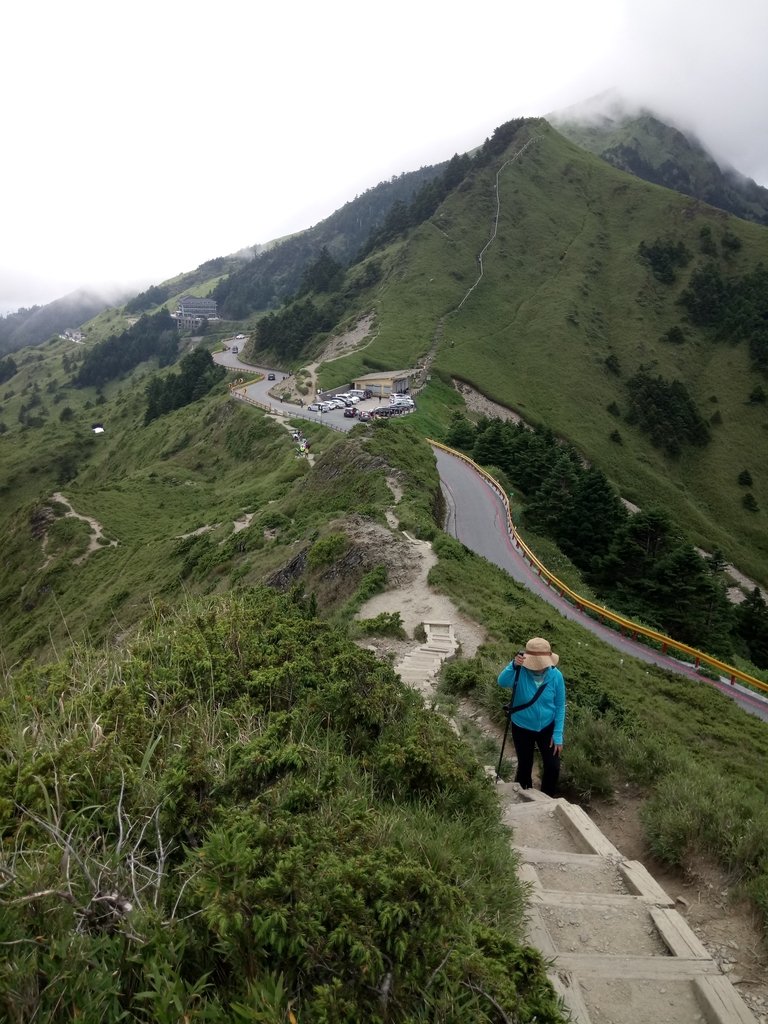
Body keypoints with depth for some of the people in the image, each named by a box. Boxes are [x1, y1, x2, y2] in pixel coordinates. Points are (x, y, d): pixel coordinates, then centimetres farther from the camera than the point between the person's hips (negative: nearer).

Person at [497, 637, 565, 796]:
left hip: (547, 728, 1)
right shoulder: (520, 672, -24)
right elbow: (502, 682, -45)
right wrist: (513, 665, -62)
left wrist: (558, 734, -7)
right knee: (524, 766, 14)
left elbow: (560, 706, -7)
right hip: (522, 728, -1)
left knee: (553, 766, 5)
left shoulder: (556, 675, -18)